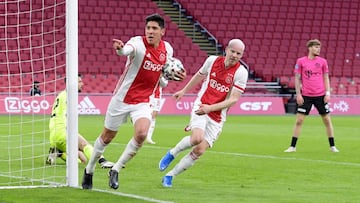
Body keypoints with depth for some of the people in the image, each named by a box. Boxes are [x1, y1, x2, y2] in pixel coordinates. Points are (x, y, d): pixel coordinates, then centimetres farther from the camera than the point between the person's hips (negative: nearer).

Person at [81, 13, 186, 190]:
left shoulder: (167, 49, -1)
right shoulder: (138, 43, -18)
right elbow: (127, 50, -44)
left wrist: (173, 75, -7)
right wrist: (120, 48, -68)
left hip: (143, 102, 3)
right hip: (122, 100, -3)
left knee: (141, 134, -21)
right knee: (107, 137, 9)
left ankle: (115, 171, -4)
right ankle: (89, 170, 33)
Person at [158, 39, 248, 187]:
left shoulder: (241, 72, -9)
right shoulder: (212, 60, -1)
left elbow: (233, 99, -12)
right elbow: (199, 76, 20)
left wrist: (210, 108, -22)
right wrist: (183, 91, 30)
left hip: (218, 116, 0)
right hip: (200, 107, 0)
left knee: (200, 150, -6)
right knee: (197, 138, -28)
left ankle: (169, 176, 9)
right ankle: (172, 153, 0)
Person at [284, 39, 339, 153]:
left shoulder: (322, 61, 4)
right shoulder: (301, 61, 0)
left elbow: (326, 78, 8)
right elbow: (297, 78, 3)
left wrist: (327, 93, -1)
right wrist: (298, 94, -4)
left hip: (320, 95, 1)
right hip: (305, 96, -1)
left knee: (327, 120, 4)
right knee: (299, 120, -3)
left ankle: (332, 146, 14)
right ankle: (292, 146, 4)